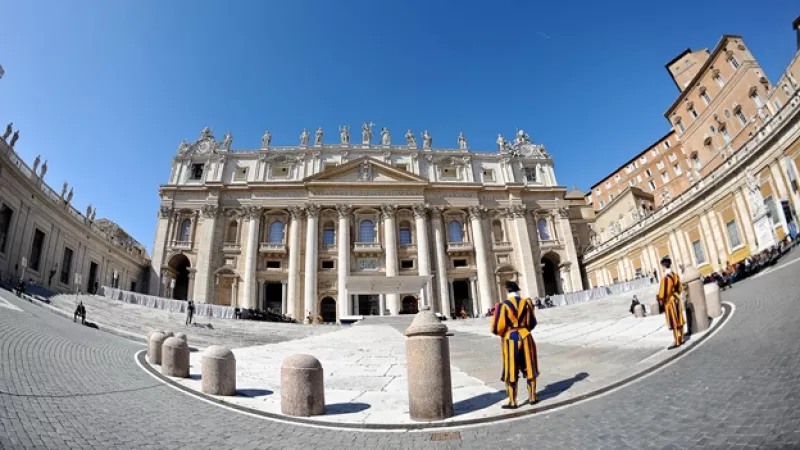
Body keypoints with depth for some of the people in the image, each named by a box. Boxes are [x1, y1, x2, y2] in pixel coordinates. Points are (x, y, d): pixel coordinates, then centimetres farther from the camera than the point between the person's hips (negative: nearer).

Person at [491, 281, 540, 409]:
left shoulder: (503, 305, -12)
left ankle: (512, 402, 9)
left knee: (511, 372, 4)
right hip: (526, 337, 4)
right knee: (529, 369, 15)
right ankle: (532, 397, 23)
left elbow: (497, 328, -12)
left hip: (510, 339, -3)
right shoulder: (527, 302, 0)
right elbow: (532, 323, 10)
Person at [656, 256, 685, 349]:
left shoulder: (666, 277, -22)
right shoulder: (675, 275, 6)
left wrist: (661, 299, -6)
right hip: (676, 299, 9)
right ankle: (681, 339, 23)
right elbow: (680, 288, 15)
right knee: (679, 321, 15)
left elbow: (664, 291, -20)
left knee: (673, 322, -3)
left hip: (669, 301, -9)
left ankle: (677, 342, 1)